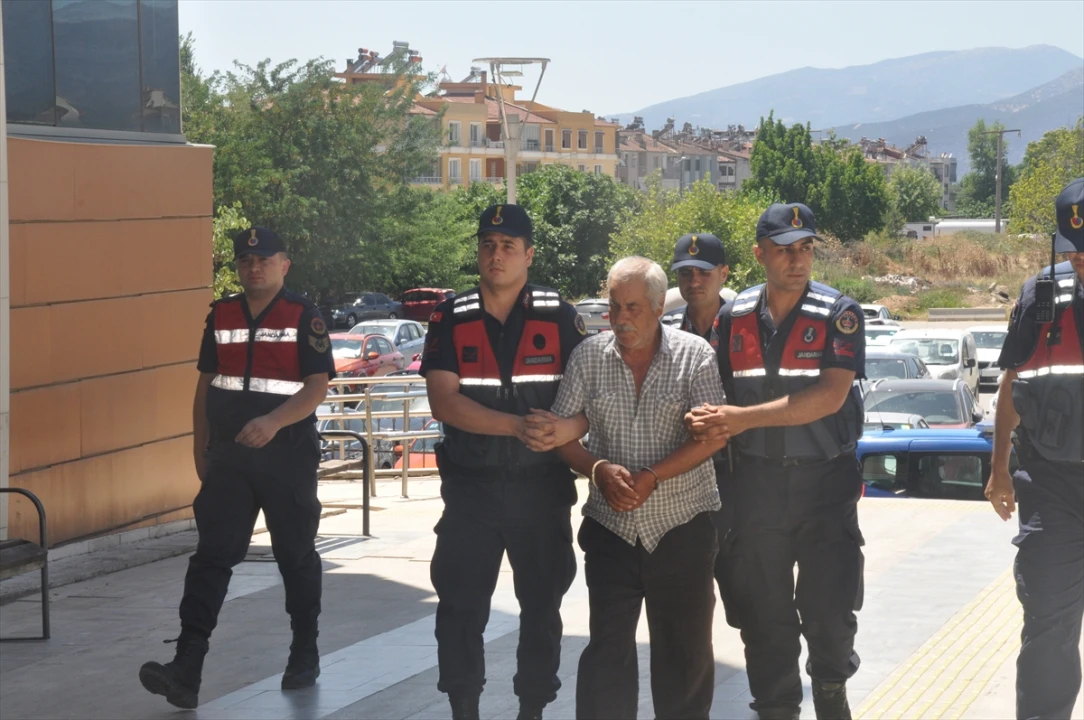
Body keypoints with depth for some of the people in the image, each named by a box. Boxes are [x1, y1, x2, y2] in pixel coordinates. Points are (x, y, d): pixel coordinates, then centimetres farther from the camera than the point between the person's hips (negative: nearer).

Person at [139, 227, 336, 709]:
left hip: (288, 457, -3)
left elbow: (317, 387, -14)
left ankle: (304, 655, 26)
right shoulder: (220, 316, 9)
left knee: (296, 556, 9)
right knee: (211, 556, -6)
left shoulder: (303, 317, -5)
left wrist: (273, 421, -28)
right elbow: (205, 385, 16)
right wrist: (200, 450, 14)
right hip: (228, 459, 3)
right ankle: (186, 668, -14)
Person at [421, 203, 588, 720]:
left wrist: (565, 428, -23)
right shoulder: (450, 320, 0)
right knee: (461, 607, 3)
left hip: (542, 487, 0)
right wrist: (518, 426, -22)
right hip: (471, 487, 0)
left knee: (542, 605, 8)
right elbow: (444, 402, -11)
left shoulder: (560, 317, 0)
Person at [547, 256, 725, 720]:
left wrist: (652, 477, -19)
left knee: (685, 647, 8)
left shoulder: (694, 354, -4)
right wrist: (599, 470, -14)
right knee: (607, 647, -1)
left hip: (683, 525, -1)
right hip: (611, 525, 1)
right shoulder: (589, 357, 2)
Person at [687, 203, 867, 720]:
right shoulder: (735, 318, 5)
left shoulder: (838, 314, -6)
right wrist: (708, 424, -11)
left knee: (831, 606, 1)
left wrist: (744, 418, -22)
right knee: (763, 611, 7)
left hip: (826, 482, -3)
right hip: (755, 481, 3)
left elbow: (831, 396, -18)